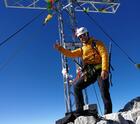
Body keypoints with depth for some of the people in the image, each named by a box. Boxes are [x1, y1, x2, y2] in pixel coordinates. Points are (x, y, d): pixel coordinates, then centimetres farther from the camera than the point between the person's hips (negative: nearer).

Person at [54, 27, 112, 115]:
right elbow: (71, 54, 15)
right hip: (89, 72, 6)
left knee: (104, 92, -9)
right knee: (76, 86, -4)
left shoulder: (97, 43, 4)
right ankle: (80, 110, -2)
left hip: (100, 70, -6)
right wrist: (60, 48, 1)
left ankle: (108, 114, 1)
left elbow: (104, 55, -8)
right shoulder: (82, 49, 23)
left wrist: (104, 70, -22)